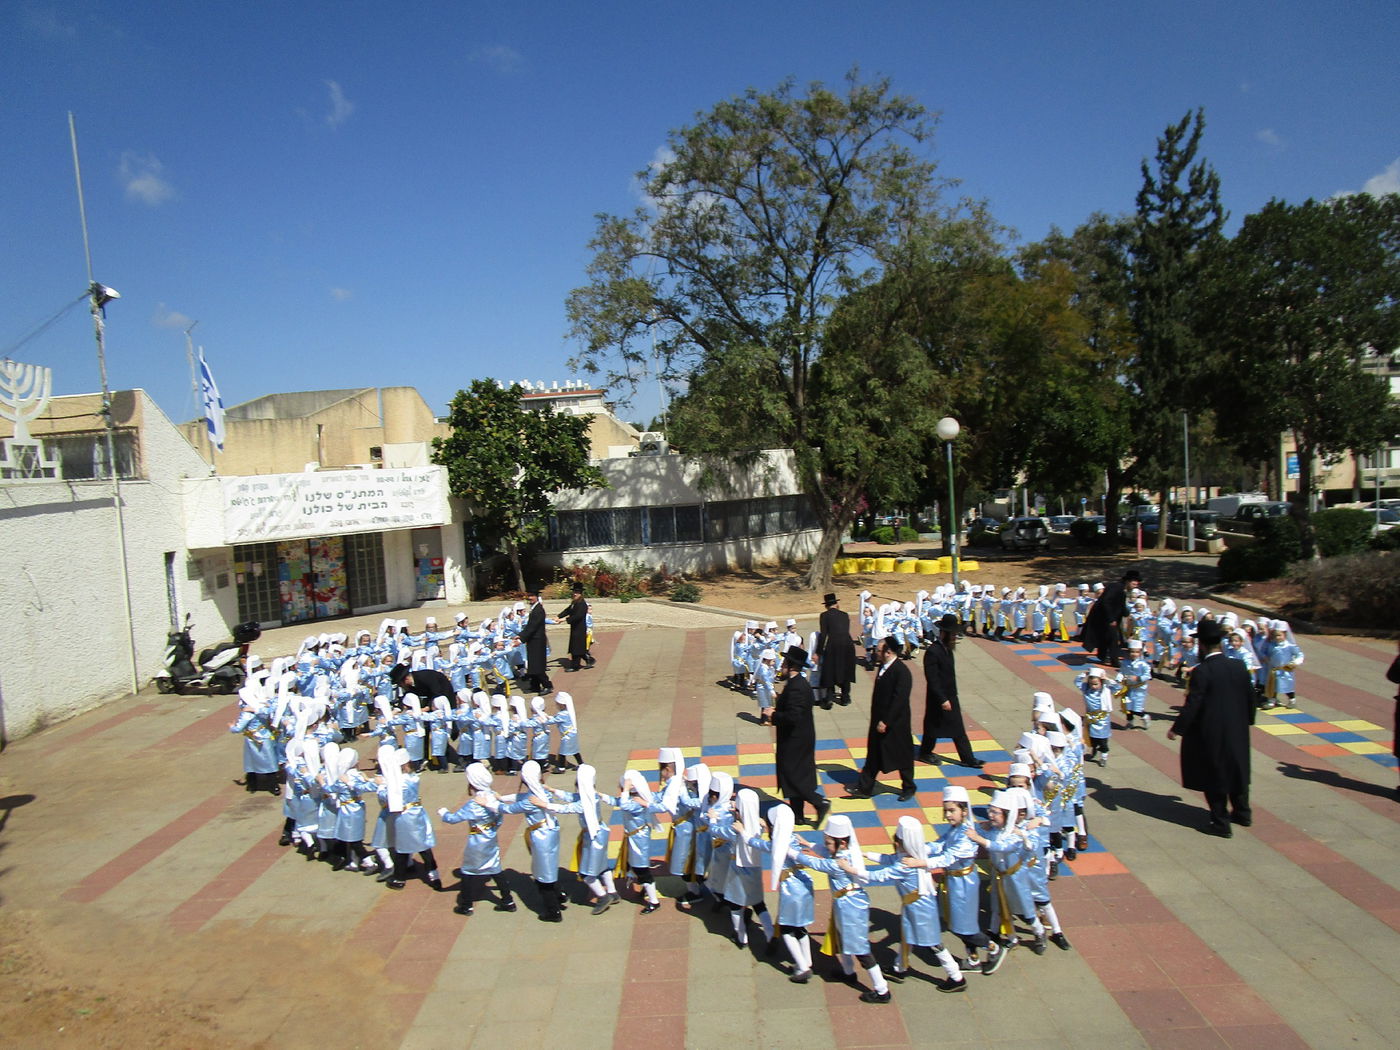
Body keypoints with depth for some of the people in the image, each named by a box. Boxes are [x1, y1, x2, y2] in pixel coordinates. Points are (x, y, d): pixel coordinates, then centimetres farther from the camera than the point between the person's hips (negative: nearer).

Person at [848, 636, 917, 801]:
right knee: (873, 756, 12)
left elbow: (899, 701, -24)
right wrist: (877, 720, 12)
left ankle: (909, 788, 30)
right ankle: (864, 788, 20)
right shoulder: (882, 667, 4)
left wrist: (886, 722, -22)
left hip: (895, 724, -8)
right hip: (879, 721, 8)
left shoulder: (901, 672, -22)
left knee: (902, 756, 11)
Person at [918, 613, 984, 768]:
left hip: (950, 696, 8)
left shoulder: (947, 648, 4)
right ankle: (925, 753, 31)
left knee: (959, 729, 10)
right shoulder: (932, 652, -24)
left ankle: (968, 758, 15)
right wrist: (943, 700, -25)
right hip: (938, 698, -8)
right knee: (933, 726, 11)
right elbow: (932, 680, -25)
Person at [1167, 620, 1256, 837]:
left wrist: (1177, 729, -13)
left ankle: (1221, 822, 14)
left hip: (1211, 734, -6)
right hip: (1237, 731, 6)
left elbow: (1192, 705, -21)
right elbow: (1250, 697, 7)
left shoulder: (1202, 671, -22)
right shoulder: (1239, 667, -4)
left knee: (1214, 775, 7)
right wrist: (1247, 720, 23)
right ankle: (1242, 812, 38)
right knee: (1237, 770, 23)